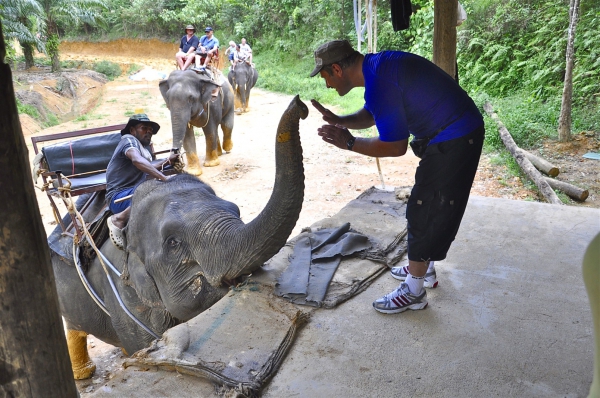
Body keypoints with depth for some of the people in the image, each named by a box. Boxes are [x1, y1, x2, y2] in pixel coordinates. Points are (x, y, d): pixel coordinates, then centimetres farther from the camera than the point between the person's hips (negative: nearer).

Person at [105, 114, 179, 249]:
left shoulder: (144, 147, 19)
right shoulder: (129, 140, -7)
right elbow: (137, 160, -30)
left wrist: (167, 161, 26)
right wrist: (165, 178, -40)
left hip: (136, 193, 9)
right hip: (119, 197, -9)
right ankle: (119, 219, -19)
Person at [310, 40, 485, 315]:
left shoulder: (379, 83, -25)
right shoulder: (375, 65, 6)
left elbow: (395, 147, -20)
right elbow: (370, 114, 18)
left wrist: (349, 143, -12)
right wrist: (339, 121, 2)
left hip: (454, 140, -10)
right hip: (459, 132, 10)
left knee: (425, 211, -2)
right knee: (431, 208, 20)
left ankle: (414, 292, 10)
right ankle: (424, 268, 36)